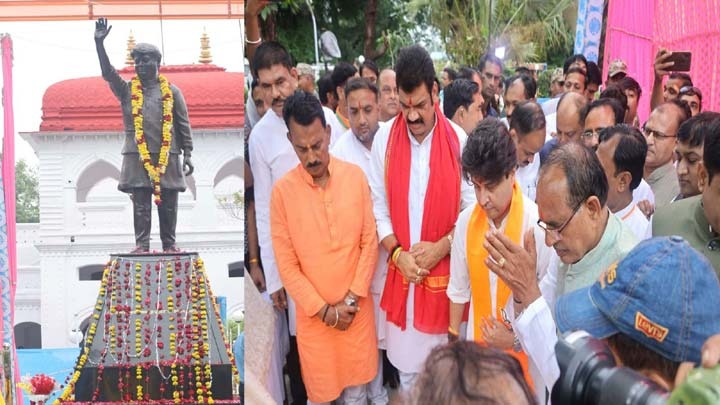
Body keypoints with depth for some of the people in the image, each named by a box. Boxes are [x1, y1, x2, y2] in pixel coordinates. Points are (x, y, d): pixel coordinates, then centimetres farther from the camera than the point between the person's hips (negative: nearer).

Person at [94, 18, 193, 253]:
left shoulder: (171, 92, 9)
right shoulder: (127, 90, 10)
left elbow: (183, 125, 8)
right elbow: (107, 72, -5)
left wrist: (187, 155, 2)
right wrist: (99, 43, -16)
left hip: (168, 156, 0)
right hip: (137, 156, 0)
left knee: (168, 204, 2)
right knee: (141, 204, -2)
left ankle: (169, 244, 8)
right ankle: (142, 244, 1)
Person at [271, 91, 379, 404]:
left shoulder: (355, 176, -6)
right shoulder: (282, 190, -13)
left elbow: (370, 241, -2)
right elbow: (286, 264, -9)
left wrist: (351, 298, -9)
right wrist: (323, 309, -11)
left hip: (356, 306, 1)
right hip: (313, 312, -1)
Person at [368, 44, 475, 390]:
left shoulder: (458, 140, -8)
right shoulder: (385, 138, -3)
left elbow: (472, 208, -5)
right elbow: (378, 206, 1)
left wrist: (441, 247, -15)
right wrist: (396, 253, -10)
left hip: (445, 274, -1)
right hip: (401, 273, 2)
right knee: (406, 362, 12)